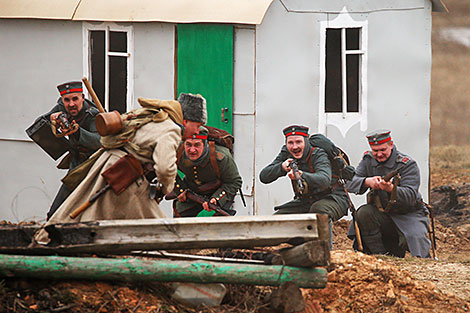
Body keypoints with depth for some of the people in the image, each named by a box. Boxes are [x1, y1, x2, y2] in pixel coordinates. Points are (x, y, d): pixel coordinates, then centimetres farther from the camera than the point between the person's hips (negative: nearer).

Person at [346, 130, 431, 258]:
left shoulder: (408, 164, -14)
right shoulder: (368, 160, 1)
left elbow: (410, 197, -26)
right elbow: (351, 183, -7)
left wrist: (391, 189, -46)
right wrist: (367, 181, -30)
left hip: (409, 215, -4)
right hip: (382, 215, 4)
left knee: (415, 239, -30)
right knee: (363, 214, -25)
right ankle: (380, 254, -14)